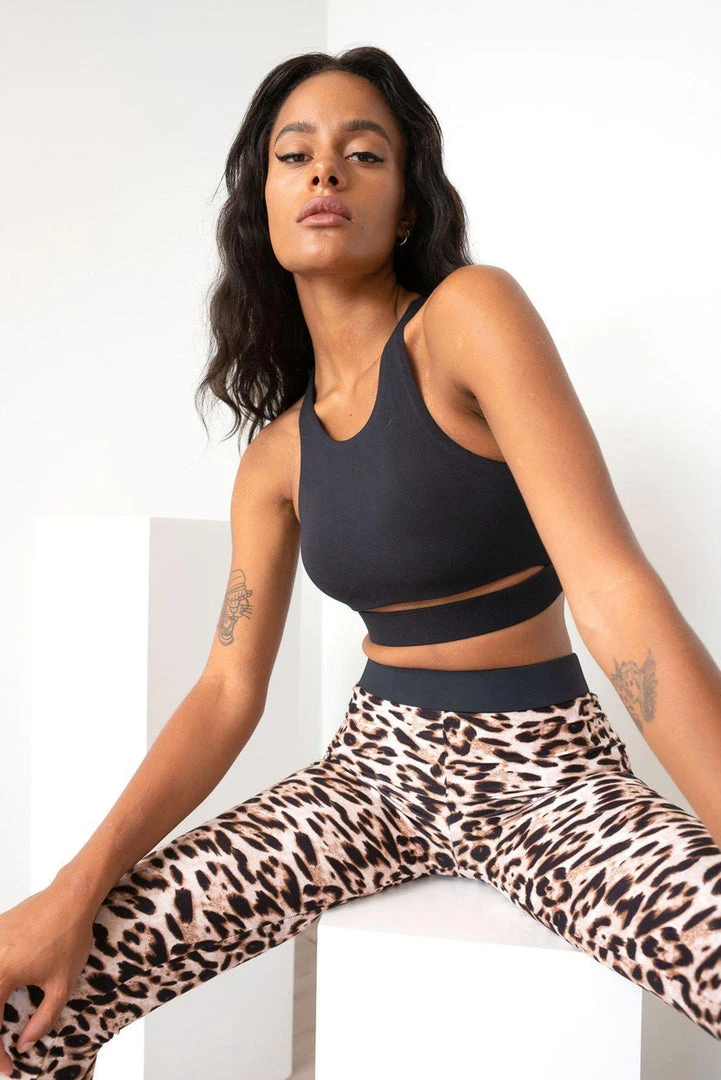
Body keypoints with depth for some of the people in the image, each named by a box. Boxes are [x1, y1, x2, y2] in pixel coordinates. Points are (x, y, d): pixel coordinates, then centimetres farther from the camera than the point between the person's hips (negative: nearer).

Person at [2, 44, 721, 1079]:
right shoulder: (278, 456, 5)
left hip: (549, 764, -3)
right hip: (378, 763, 4)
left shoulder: (471, 315, -12)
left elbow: (612, 586, -21)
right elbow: (229, 690, 1)